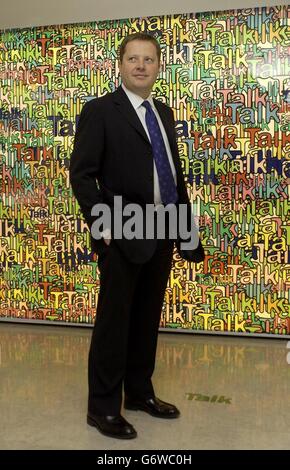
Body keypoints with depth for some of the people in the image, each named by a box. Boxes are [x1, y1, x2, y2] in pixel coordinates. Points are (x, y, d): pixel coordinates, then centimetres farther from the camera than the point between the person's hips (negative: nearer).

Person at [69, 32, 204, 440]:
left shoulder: (164, 112, 14)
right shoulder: (100, 110, -6)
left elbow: (174, 170, 15)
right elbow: (81, 173, -10)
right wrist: (103, 224, -16)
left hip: (163, 233, 7)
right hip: (124, 235, -6)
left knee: (147, 319, 16)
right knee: (113, 321, 3)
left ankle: (140, 392, 33)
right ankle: (103, 407, 19)